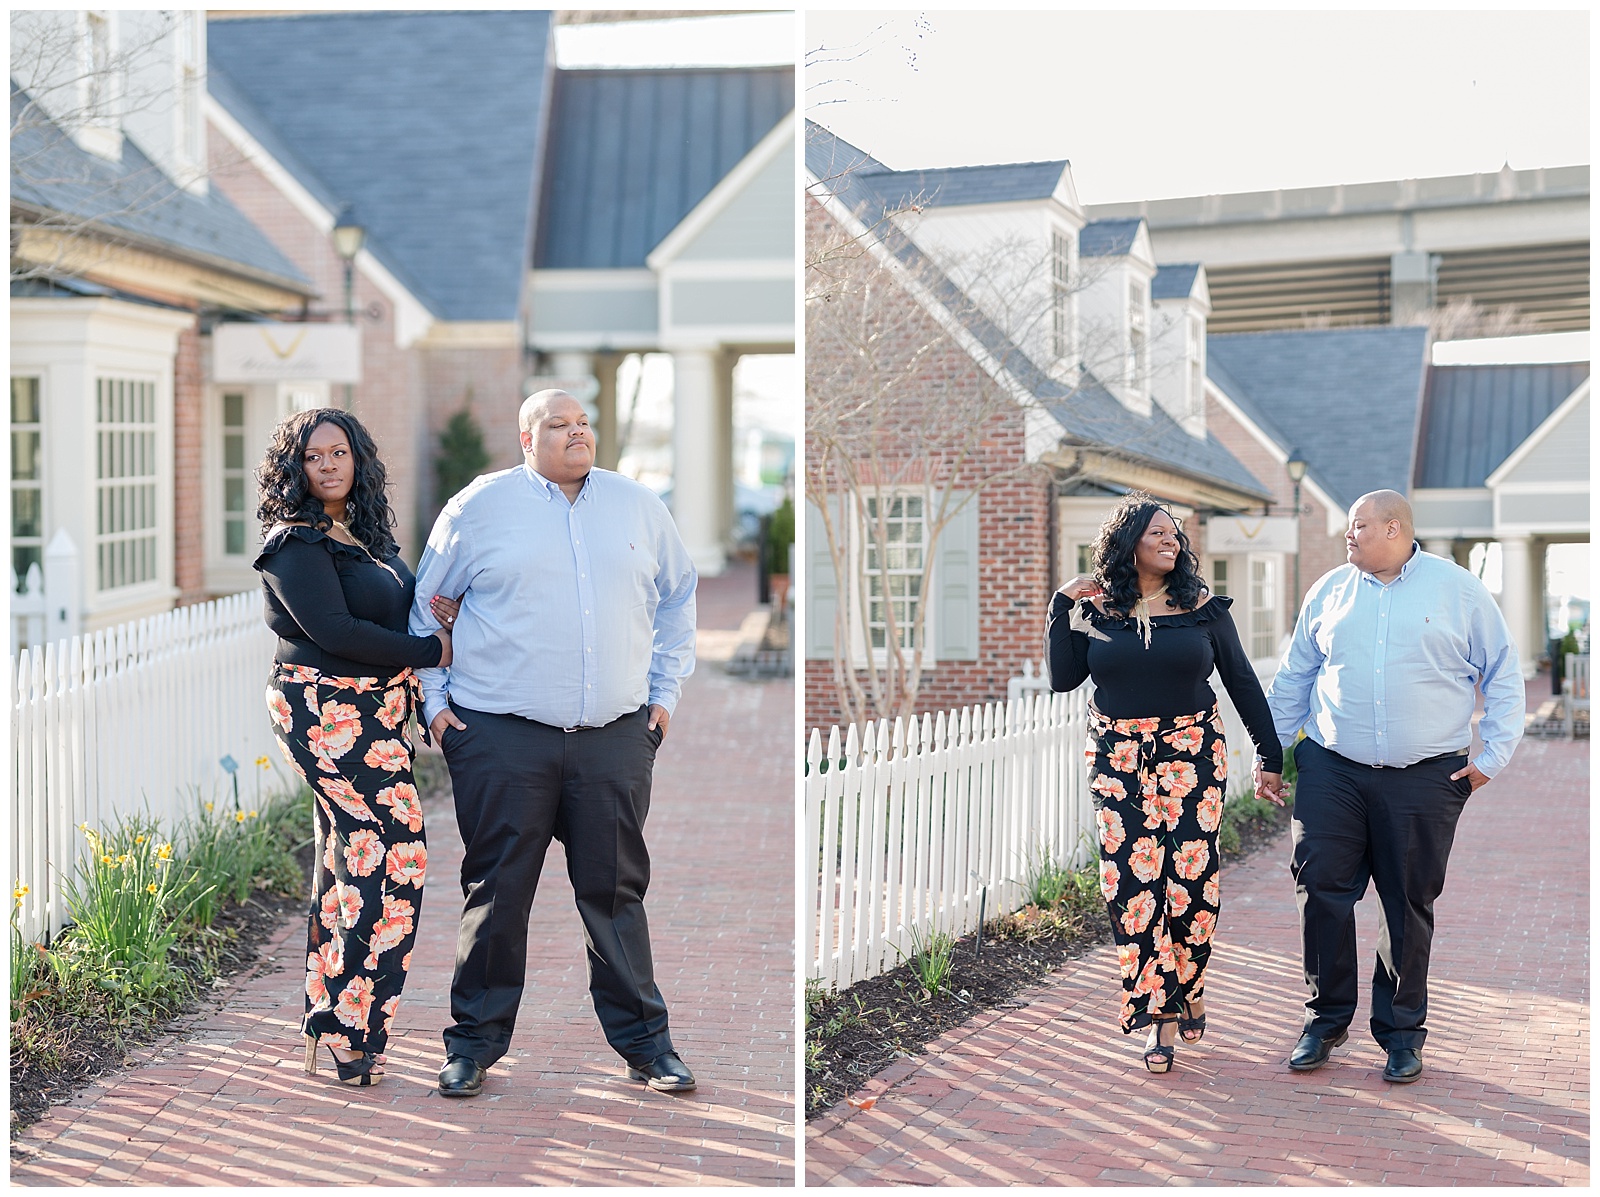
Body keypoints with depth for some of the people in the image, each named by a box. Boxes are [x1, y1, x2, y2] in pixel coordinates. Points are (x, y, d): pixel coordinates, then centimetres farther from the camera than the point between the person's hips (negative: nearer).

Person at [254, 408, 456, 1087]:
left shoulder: (367, 535, 15)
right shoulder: (296, 544, -11)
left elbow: (397, 616, 22)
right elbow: (332, 629, -19)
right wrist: (430, 651, -13)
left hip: (376, 712, 9)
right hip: (328, 714, -9)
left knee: (348, 865, 11)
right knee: (397, 859, -10)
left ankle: (326, 1029, 19)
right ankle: (351, 1039, -3)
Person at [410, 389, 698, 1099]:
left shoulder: (638, 506, 12)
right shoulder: (479, 507, 3)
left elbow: (677, 595, 24)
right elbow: (421, 606, 10)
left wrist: (666, 690, 16)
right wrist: (433, 698, 4)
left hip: (615, 740, 2)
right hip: (502, 740, -2)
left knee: (616, 891, 7)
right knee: (496, 893, 2)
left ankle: (644, 1042, 16)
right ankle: (475, 1041, 14)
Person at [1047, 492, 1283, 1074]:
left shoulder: (1204, 609, 4)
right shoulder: (1096, 609, 5)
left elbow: (1242, 682, 9)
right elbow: (1063, 677, -2)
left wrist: (1272, 755, 8)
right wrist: (1062, 605, -4)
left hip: (1191, 755, 0)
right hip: (1119, 758, 0)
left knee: (1191, 877, -7)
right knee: (1131, 882, -6)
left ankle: (1186, 987, 18)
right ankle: (1162, 1010, 2)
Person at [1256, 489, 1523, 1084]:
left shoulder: (1459, 590, 3)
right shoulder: (1330, 591, 10)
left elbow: (1504, 677, 8)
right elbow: (1293, 678, 17)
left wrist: (1492, 756, 1)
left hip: (1424, 780, -2)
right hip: (1332, 770, 2)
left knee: (1409, 906, 4)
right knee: (1323, 892, -3)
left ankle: (1401, 1032, 16)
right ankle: (1326, 1018, 12)